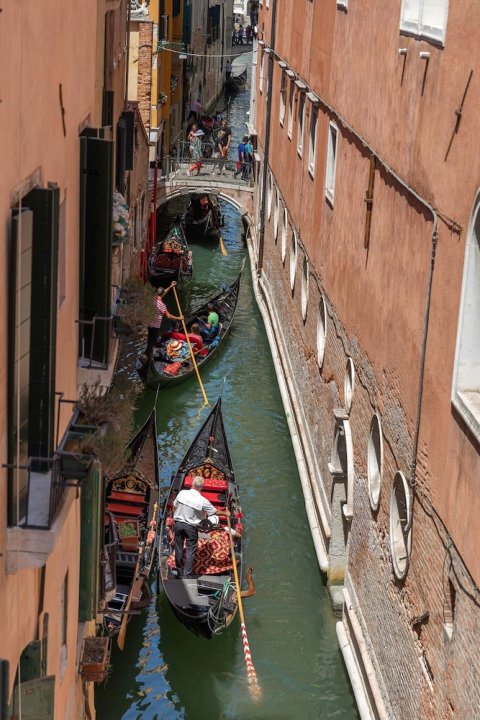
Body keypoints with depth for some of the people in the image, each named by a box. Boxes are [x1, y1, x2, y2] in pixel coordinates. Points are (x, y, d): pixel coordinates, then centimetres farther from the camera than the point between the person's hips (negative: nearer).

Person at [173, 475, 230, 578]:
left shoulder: (182, 493, -9)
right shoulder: (202, 501, -15)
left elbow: (174, 507, 4)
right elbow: (215, 512, -1)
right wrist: (225, 513, 19)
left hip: (178, 524, 3)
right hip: (191, 527, -3)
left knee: (178, 549, 13)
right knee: (190, 550, 5)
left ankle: (180, 572, 23)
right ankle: (187, 575, 3)